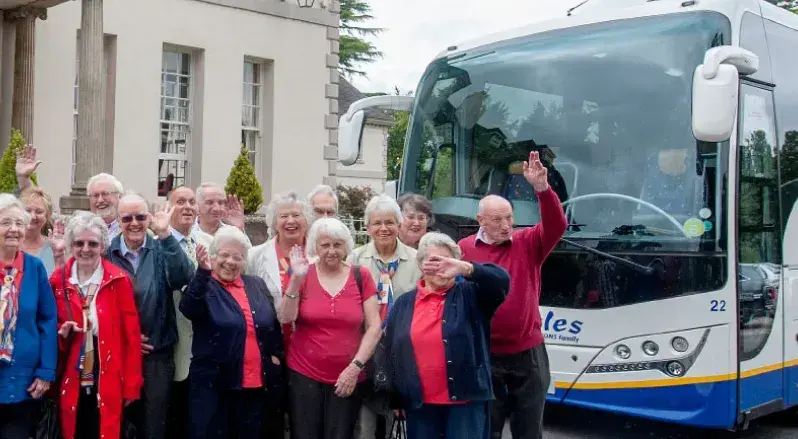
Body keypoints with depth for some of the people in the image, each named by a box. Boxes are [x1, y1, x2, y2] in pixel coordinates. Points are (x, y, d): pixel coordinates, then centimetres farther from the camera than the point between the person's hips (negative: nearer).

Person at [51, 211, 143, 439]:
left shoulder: (118, 280, -6)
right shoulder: (58, 280, 3)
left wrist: (131, 384, -7)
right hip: (71, 379, 3)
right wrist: (62, 332, -9)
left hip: (108, 379, -2)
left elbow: (131, 334, -5)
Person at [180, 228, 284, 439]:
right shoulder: (203, 286, -3)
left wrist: (276, 354, 8)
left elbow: (274, 324, 18)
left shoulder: (257, 285, 11)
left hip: (256, 383, 4)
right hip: (214, 382, -4)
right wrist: (203, 272, -35)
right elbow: (188, 309, -24)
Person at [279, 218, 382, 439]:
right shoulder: (303, 276, 0)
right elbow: (286, 319, -9)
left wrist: (355, 366, -7)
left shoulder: (361, 277, 0)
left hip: (348, 377, 0)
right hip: (304, 374, 0)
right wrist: (296, 279, -18)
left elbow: (374, 327, -1)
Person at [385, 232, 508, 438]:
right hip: (420, 403, 3)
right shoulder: (404, 303, 9)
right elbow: (391, 351, 11)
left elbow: (501, 280, -17)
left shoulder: (470, 296, 2)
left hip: (466, 399, -3)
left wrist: (465, 268, -34)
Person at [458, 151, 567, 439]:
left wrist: (542, 189, -32)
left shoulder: (528, 243, 0)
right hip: (483, 356, -1)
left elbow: (557, 226, -17)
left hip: (528, 353, 1)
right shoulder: (463, 250, -4)